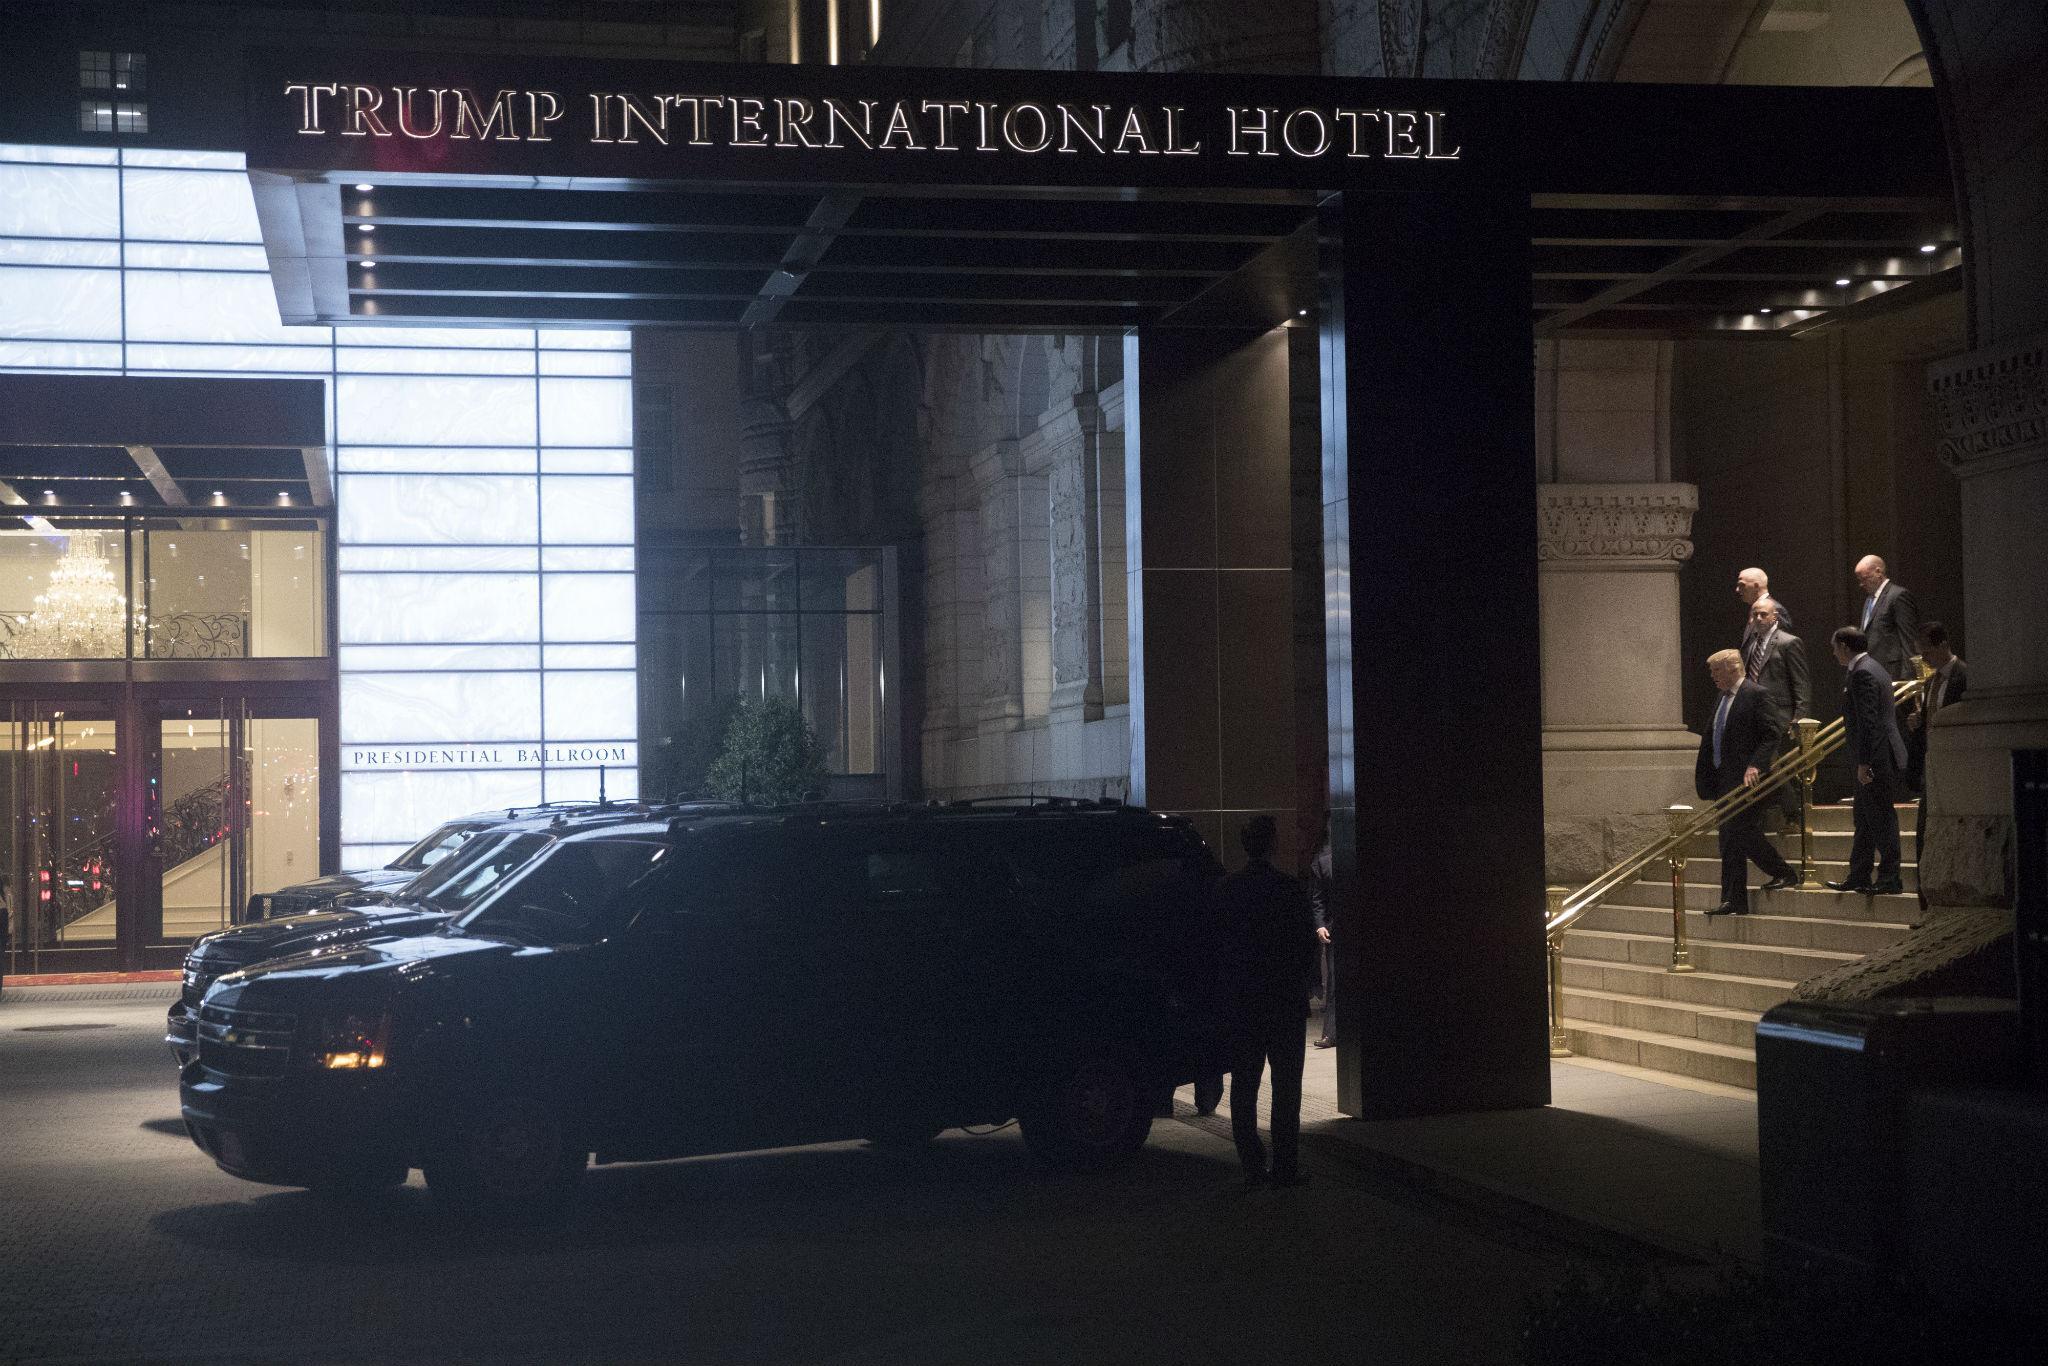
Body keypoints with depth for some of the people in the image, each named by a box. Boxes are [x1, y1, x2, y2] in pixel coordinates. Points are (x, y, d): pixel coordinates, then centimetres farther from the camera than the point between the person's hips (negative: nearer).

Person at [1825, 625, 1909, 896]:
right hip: (1880, 757, 11)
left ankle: (1889, 878, -1)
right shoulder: (1873, 668, 17)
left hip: (1876, 758, -11)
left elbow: (1867, 721, -22)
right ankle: (1858, 876, 20)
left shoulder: (1862, 674, -16)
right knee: (1864, 818, 14)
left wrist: (1863, 762, -22)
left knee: (1881, 817, -5)